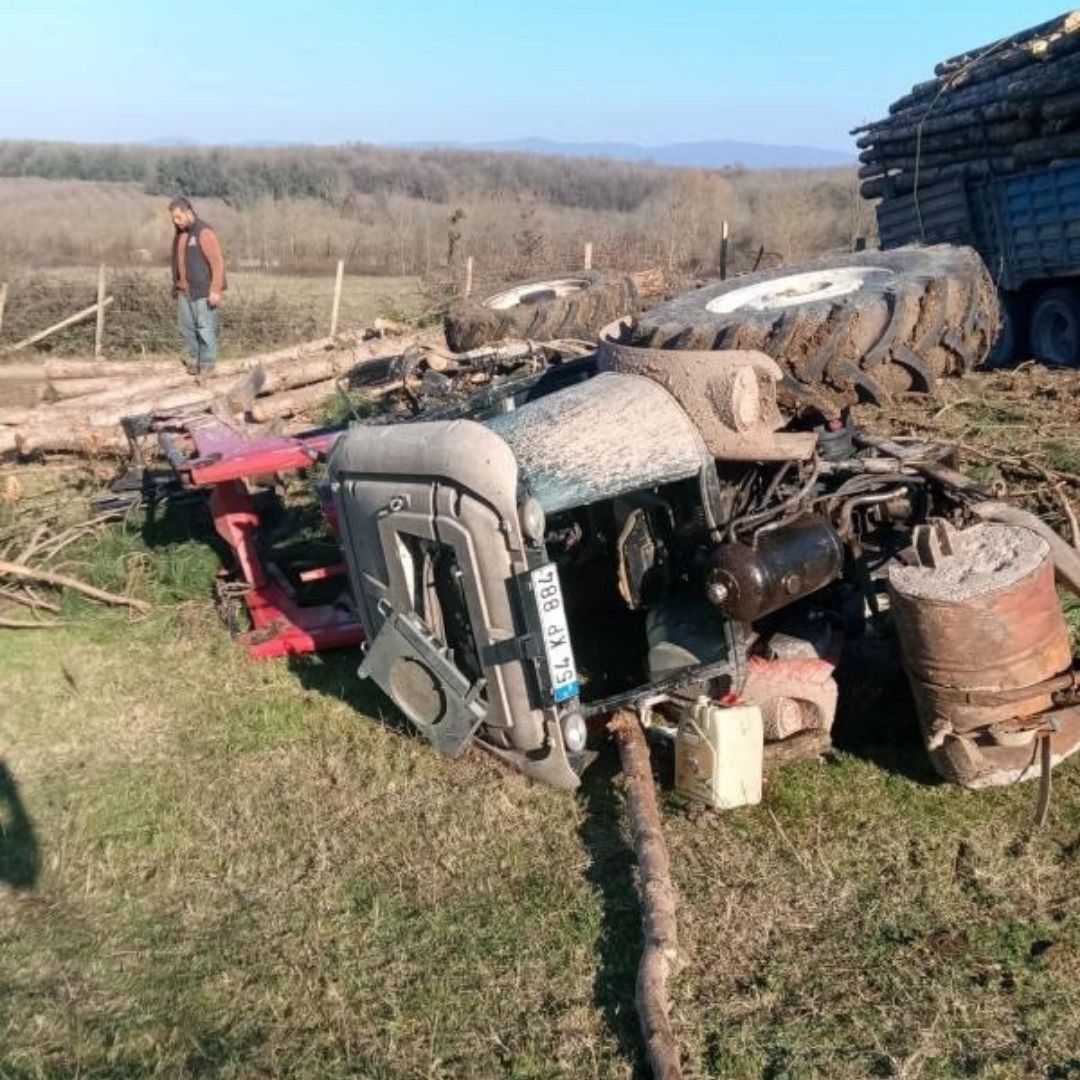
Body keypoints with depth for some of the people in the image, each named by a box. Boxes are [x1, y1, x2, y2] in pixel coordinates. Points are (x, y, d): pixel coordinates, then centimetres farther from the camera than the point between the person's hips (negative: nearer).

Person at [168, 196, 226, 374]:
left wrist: (215, 290, -19)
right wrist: (176, 286, 18)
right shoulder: (180, 234, 14)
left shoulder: (204, 232, -11)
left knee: (205, 328, -7)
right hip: (184, 291, 8)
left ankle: (207, 365, 0)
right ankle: (196, 358, 21)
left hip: (203, 291, -7)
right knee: (187, 328, 7)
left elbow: (218, 262, -15)